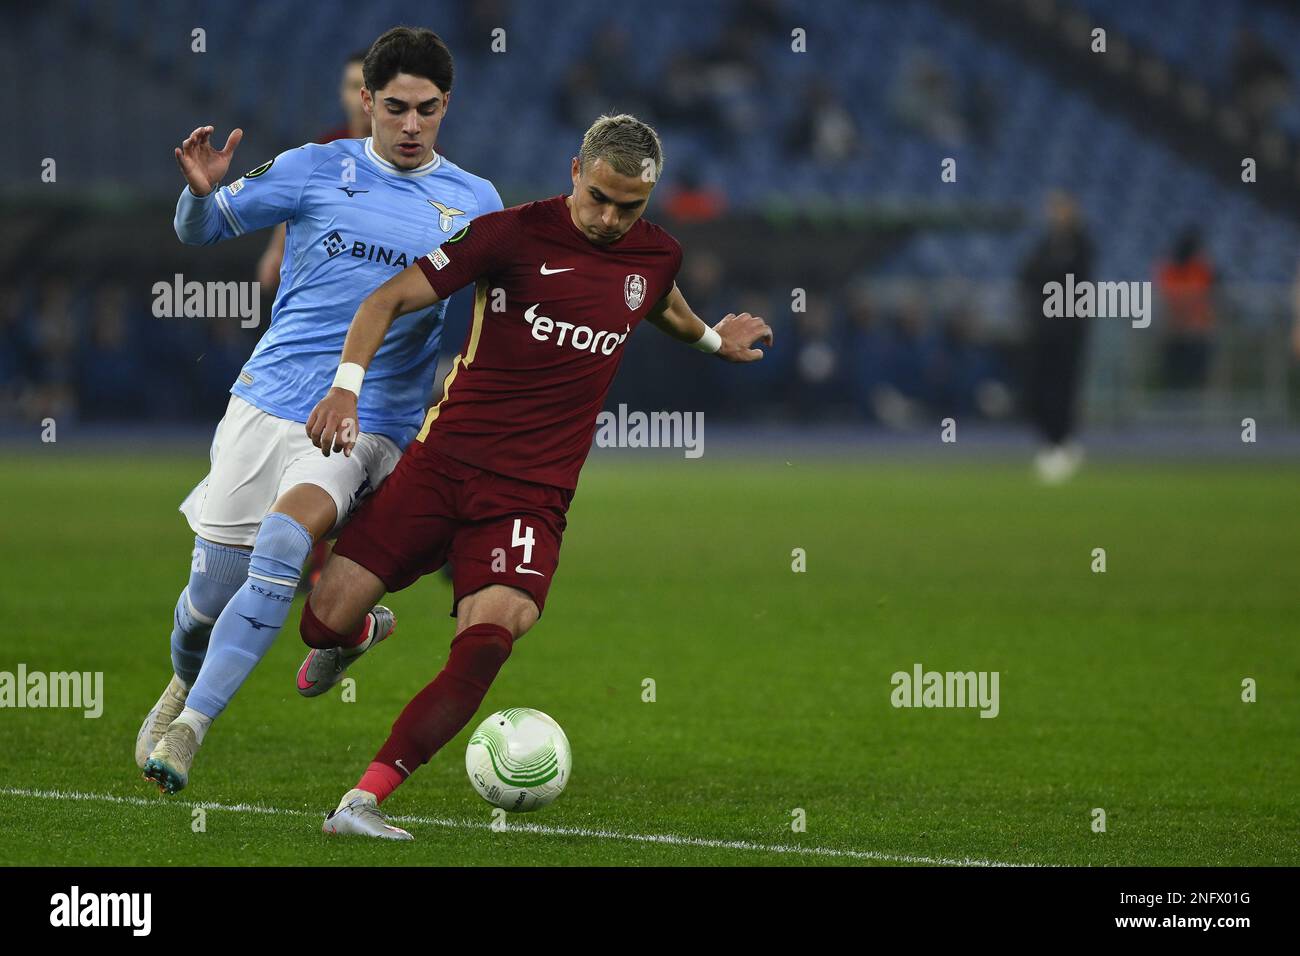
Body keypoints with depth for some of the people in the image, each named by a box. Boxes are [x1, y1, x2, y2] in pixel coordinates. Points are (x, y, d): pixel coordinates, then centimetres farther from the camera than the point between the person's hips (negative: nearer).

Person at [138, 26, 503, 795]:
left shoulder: (475, 203, 6)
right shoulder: (316, 170, 3)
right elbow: (201, 230, 8)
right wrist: (201, 189, -13)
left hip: (370, 425, -1)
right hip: (268, 403, 1)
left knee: (285, 539, -29)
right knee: (210, 595, 1)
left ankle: (190, 728, -23)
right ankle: (182, 688, 37)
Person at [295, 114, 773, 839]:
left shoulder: (658, 255, 9)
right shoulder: (514, 234, -6)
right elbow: (390, 299, -6)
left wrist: (711, 338, 48)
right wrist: (348, 384, -19)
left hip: (533, 491, 2)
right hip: (443, 462, -2)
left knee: (492, 631, -25)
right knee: (326, 621, -8)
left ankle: (364, 801, -25)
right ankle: (353, 638, 34)